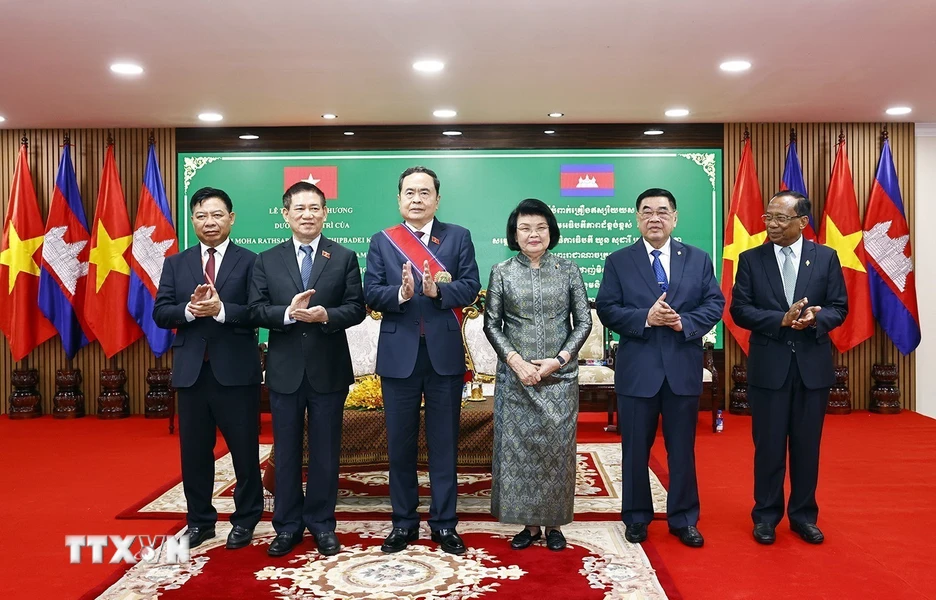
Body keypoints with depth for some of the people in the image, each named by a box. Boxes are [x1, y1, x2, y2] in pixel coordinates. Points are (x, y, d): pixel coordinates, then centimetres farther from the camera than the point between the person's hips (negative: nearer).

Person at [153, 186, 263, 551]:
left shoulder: (250, 262, -1)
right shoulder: (175, 264, 10)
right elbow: (160, 313, 3)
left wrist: (220, 309, -24)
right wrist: (189, 310, -16)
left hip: (236, 370, -3)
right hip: (191, 371, 4)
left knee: (244, 449, 7)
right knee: (194, 451, 12)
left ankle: (245, 519, 24)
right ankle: (199, 520, 28)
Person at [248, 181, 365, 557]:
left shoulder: (344, 258, 2)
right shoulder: (267, 260, 6)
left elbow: (356, 308, -3)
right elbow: (256, 310, -2)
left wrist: (326, 315, -22)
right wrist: (288, 313, -20)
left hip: (328, 370, -1)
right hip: (284, 370, 1)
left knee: (325, 451, 9)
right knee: (285, 452, 11)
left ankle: (322, 524, 24)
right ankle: (287, 526, 25)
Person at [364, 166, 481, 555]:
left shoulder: (458, 237, 4)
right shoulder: (382, 241, 6)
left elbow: (471, 286, -5)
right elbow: (371, 293, -2)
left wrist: (437, 291, -21)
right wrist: (400, 293, -21)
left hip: (444, 352, -1)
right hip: (398, 354, 1)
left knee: (444, 442, 8)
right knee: (400, 442, 10)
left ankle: (444, 523, 21)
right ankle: (403, 523, 25)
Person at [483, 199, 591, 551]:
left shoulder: (568, 270, 3)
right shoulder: (501, 272, 3)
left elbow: (583, 321, 2)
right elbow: (492, 324, 3)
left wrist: (559, 359, -10)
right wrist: (516, 360, -10)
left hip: (560, 376, 0)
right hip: (516, 376, 0)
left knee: (557, 446, 5)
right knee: (518, 445, 4)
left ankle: (554, 523, 20)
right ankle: (529, 523, 18)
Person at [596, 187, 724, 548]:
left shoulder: (698, 259, 7)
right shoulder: (618, 262, 2)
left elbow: (715, 303, 2)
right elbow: (607, 309, -5)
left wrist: (685, 322, -15)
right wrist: (646, 318, -19)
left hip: (684, 368, 1)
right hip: (637, 369, -1)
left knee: (682, 449, 11)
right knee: (635, 449, 9)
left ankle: (684, 519, 25)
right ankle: (636, 518, 25)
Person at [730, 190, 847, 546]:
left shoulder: (826, 257, 3)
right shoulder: (750, 259, 1)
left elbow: (839, 308, 2)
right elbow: (740, 310, -4)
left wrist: (816, 318, -19)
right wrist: (782, 319, -18)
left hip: (813, 364, 1)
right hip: (768, 365, -1)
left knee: (807, 445, 10)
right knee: (768, 445, 6)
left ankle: (804, 515, 25)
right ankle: (766, 516, 20)